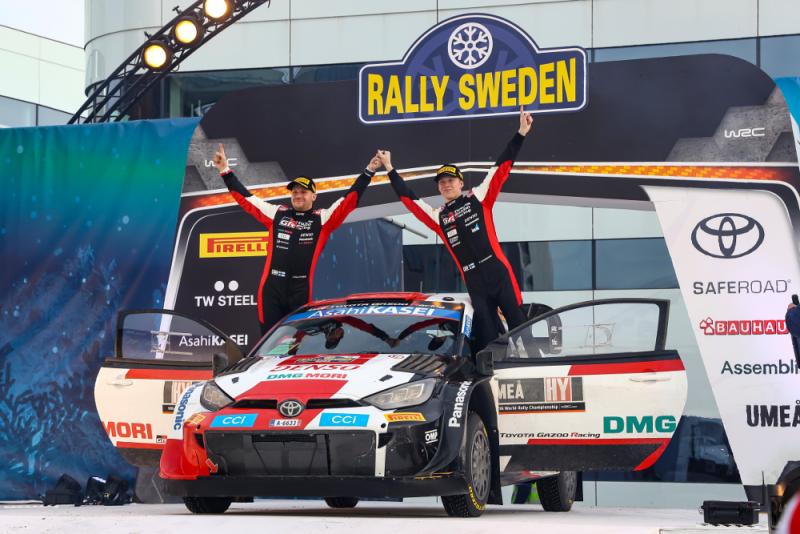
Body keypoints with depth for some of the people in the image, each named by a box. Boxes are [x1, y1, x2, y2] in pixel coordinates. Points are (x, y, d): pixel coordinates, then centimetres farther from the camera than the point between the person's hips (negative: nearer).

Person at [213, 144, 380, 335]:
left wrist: (368, 172, -5)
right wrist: (225, 171, 14)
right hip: (272, 287, 2)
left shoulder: (322, 219, 5)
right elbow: (245, 198, 16)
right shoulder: (276, 214, 11)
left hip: (302, 290, -2)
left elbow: (349, 199, 1)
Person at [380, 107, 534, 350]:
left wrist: (520, 134, -2)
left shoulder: (478, 198, 7)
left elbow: (501, 169, 3)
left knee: (517, 321, -4)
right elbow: (409, 198, 21)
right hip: (473, 281, 3)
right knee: (486, 334, 4)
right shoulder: (438, 217, 15)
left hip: (498, 270, -3)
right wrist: (390, 170, 24)